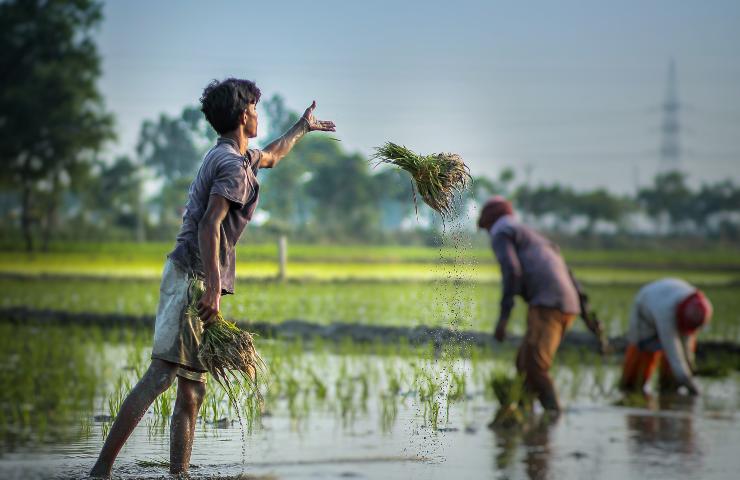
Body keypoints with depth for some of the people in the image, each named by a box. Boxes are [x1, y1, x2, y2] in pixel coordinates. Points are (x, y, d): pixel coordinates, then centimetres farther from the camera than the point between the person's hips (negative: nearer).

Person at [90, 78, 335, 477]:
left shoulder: (233, 156, 21)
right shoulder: (233, 165, -10)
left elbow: (271, 156, 45)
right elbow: (209, 226, -22)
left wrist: (302, 128, 58)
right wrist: (213, 289, -28)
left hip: (195, 279, 11)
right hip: (195, 276, -11)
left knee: (192, 391, 7)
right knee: (161, 373, -19)